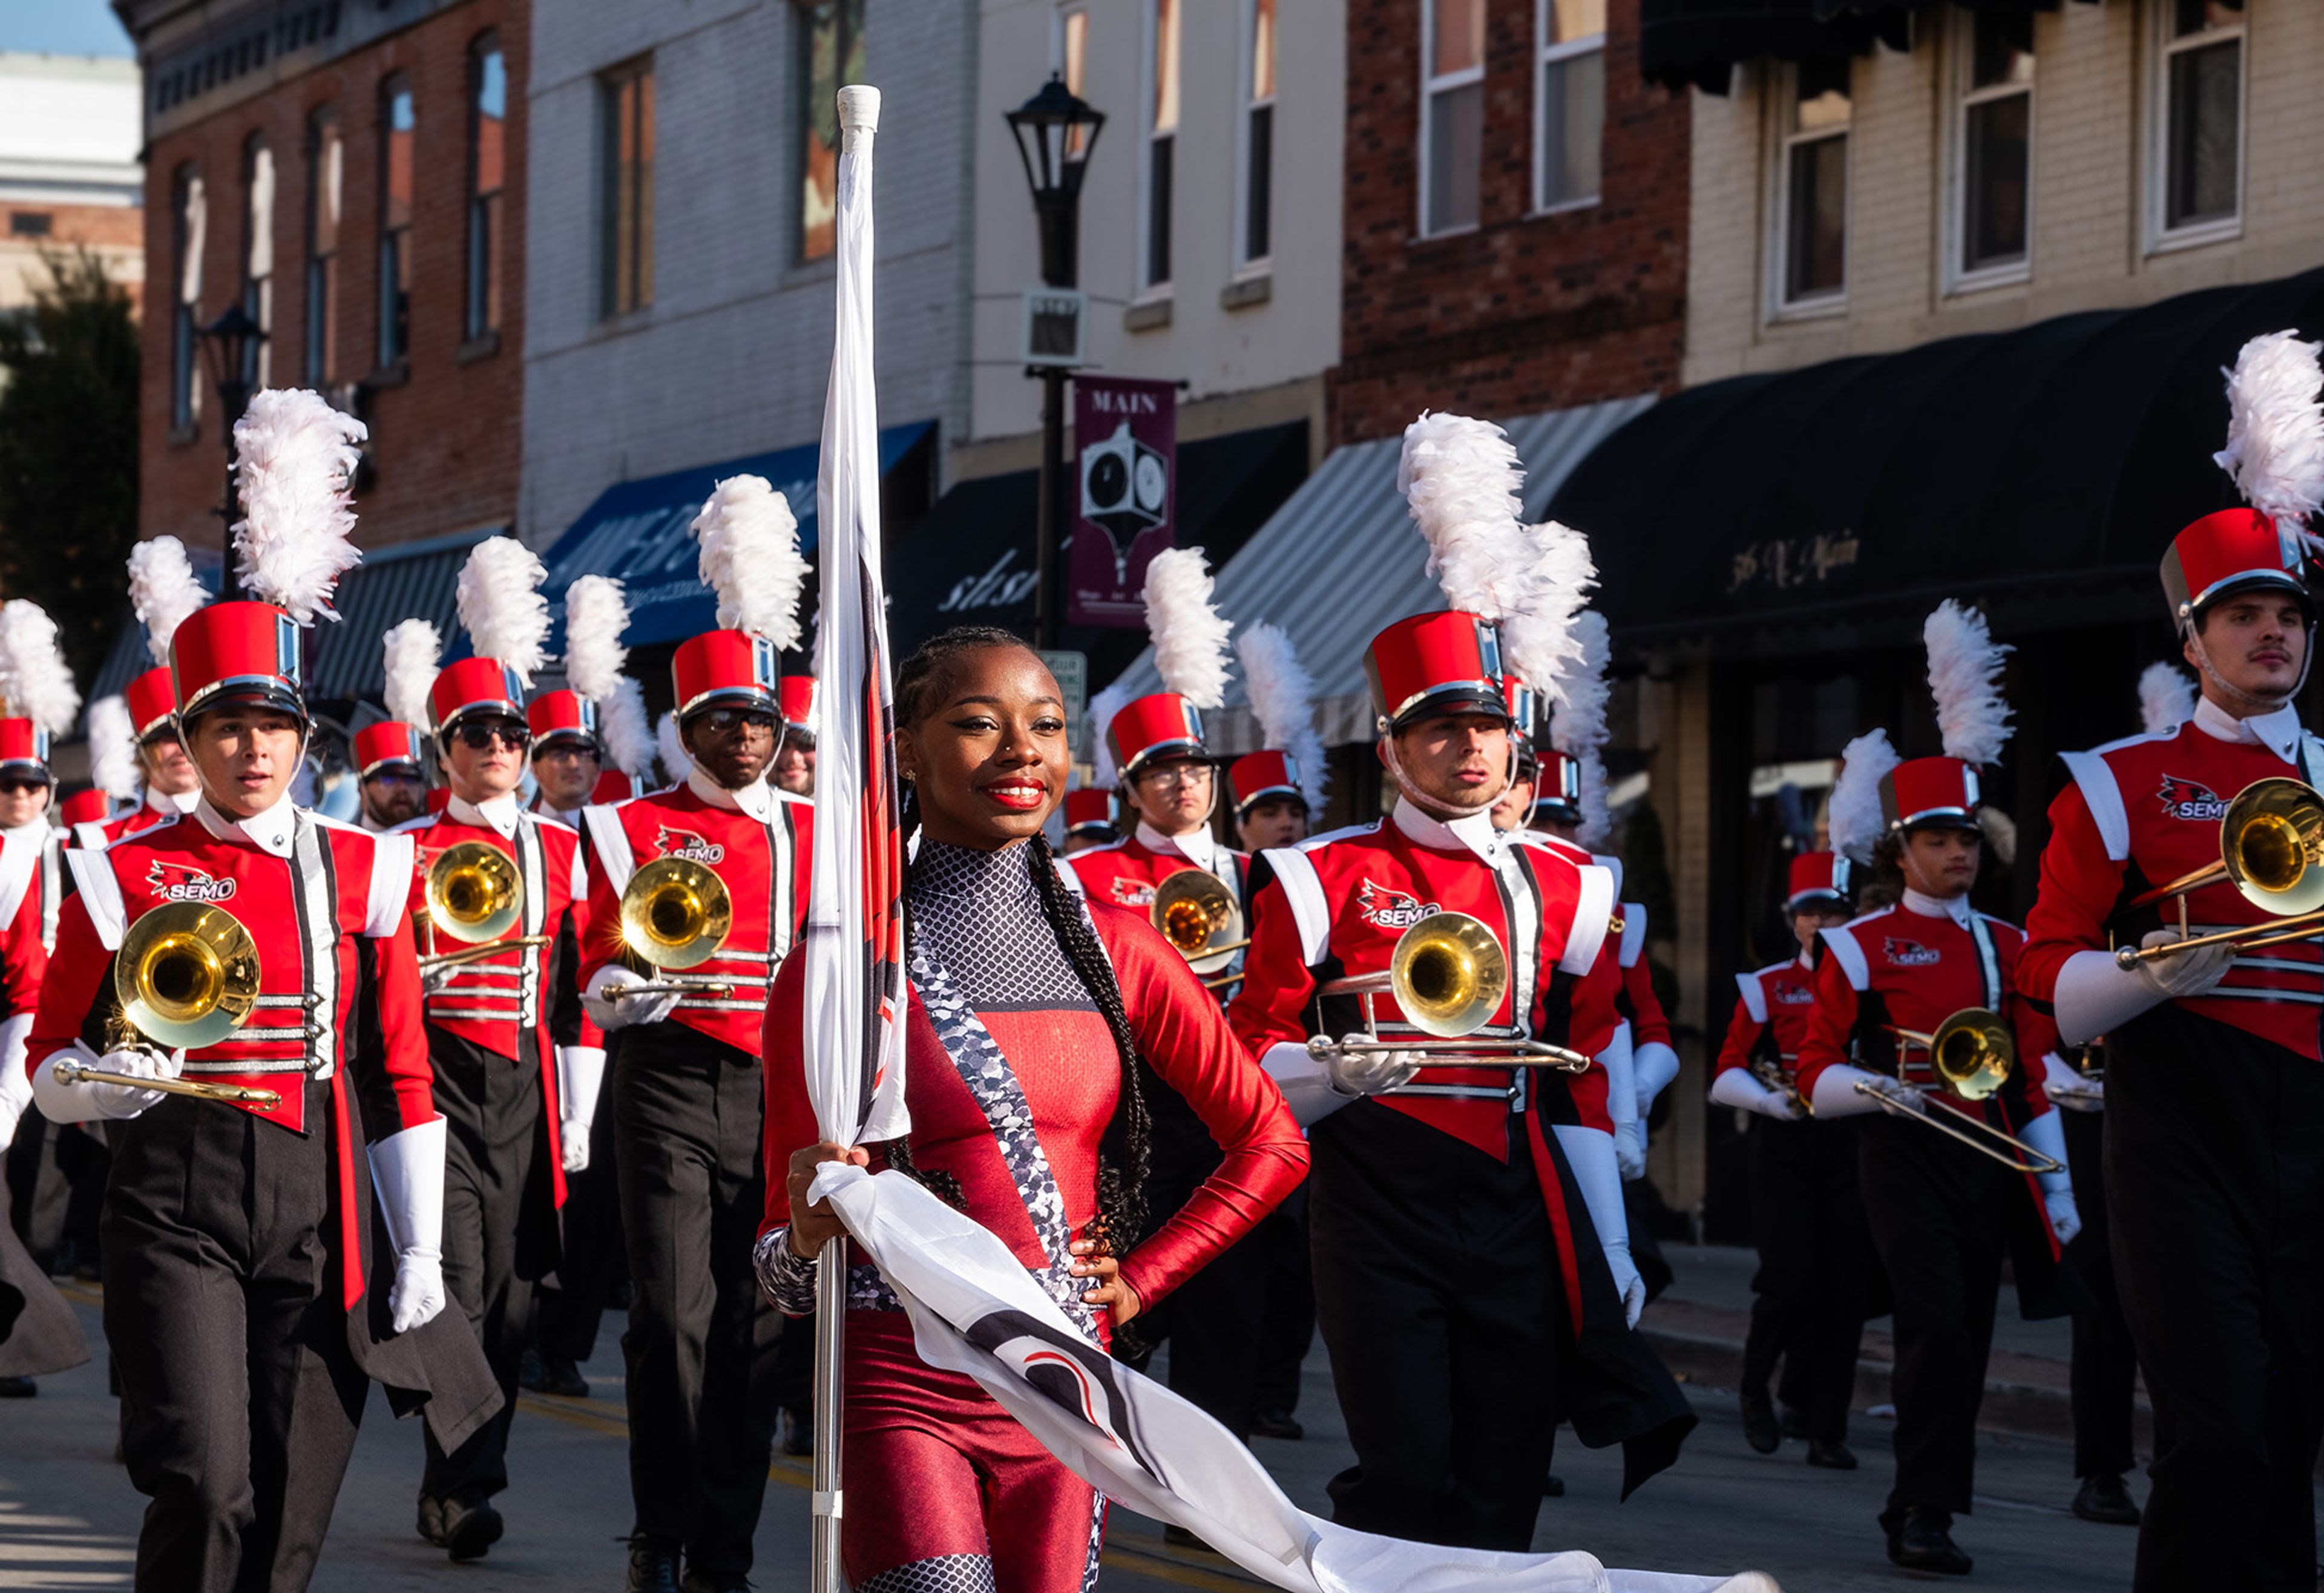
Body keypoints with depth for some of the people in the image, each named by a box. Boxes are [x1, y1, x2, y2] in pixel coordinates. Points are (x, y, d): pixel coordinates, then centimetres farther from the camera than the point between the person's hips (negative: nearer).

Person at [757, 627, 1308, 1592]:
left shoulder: (1117, 950, 6)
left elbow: (1269, 1146, 17)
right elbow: (788, 1268, 0)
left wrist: (1141, 1279, 9)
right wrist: (811, 1238, -22)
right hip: (902, 1390, -4)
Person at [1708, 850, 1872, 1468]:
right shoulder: (1766, 988, 6)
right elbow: (1725, 1076, 2)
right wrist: (1771, 1101, -16)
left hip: (1853, 1145, 1)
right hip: (1785, 1147, -1)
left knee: (1845, 1290, -2)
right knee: (1789, 1283, -11)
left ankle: (1828, 1430, 5)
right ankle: (1756, 1388, 16)